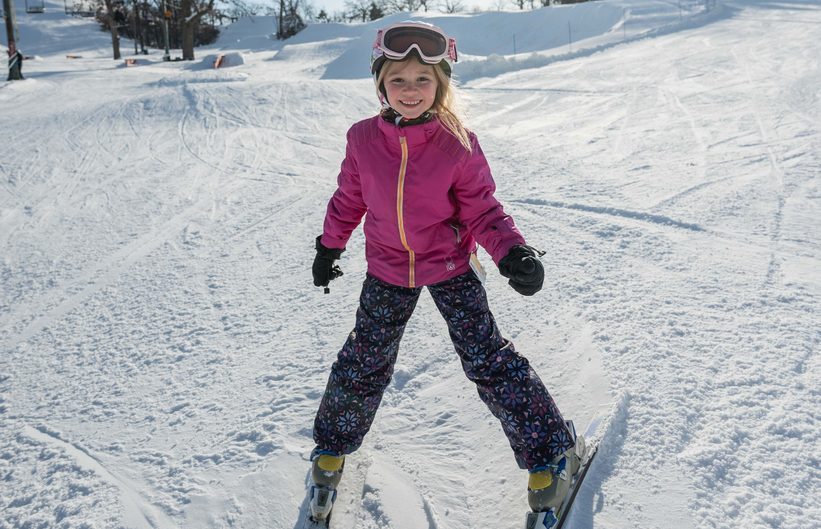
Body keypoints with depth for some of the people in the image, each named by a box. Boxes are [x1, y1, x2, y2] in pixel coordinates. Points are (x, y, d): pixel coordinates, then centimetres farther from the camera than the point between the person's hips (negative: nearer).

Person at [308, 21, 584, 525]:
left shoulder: (458, 144, -18)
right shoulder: (363, 139, -12)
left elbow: (482, 211, -13)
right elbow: (349, 200, 4)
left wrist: (513, 252, -30)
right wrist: (329, 248, 13)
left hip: (451, 266, -2)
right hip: (388, 270, 2)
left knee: (488, 359, -1)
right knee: (365, 363, 10)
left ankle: (550, 451, 17)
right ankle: (332, 448, 36)